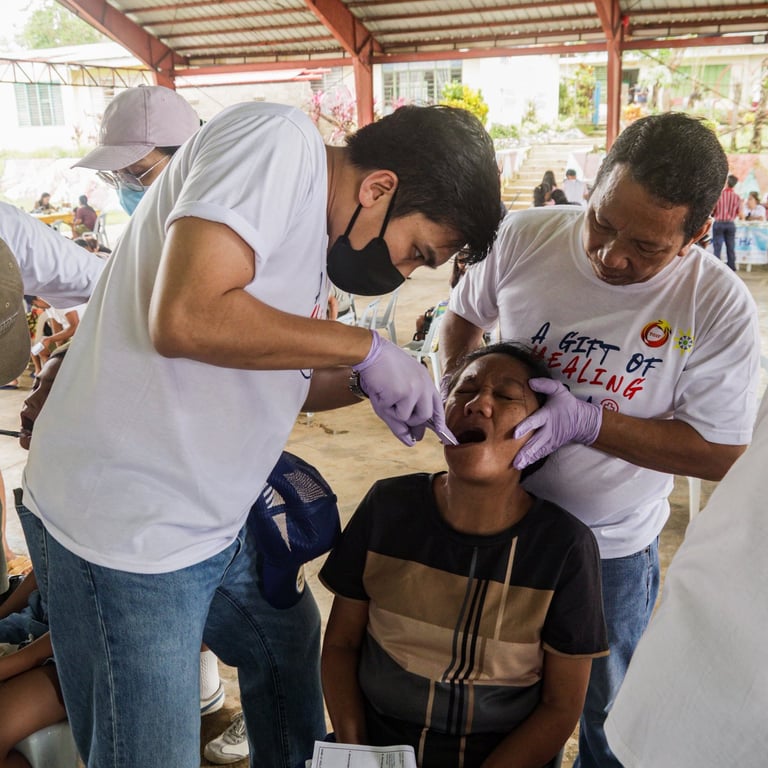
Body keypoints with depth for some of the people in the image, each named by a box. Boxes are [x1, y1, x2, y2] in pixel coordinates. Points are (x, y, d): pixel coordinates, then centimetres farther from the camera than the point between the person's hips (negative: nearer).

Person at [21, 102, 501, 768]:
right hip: (129, 526, -9)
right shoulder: (278, 139, -18)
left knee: (289, 644, 25)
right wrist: (366, 348, -23)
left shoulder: (320, 229, 9)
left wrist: (367, 384, -1)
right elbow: (185, 317, -32)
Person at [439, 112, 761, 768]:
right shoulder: (523, 238, -14)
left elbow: (720, 454, -15)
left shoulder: (721, 308, -20)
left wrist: (588, 423, -27)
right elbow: (463, 315, 5)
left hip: (613, 547, -2)